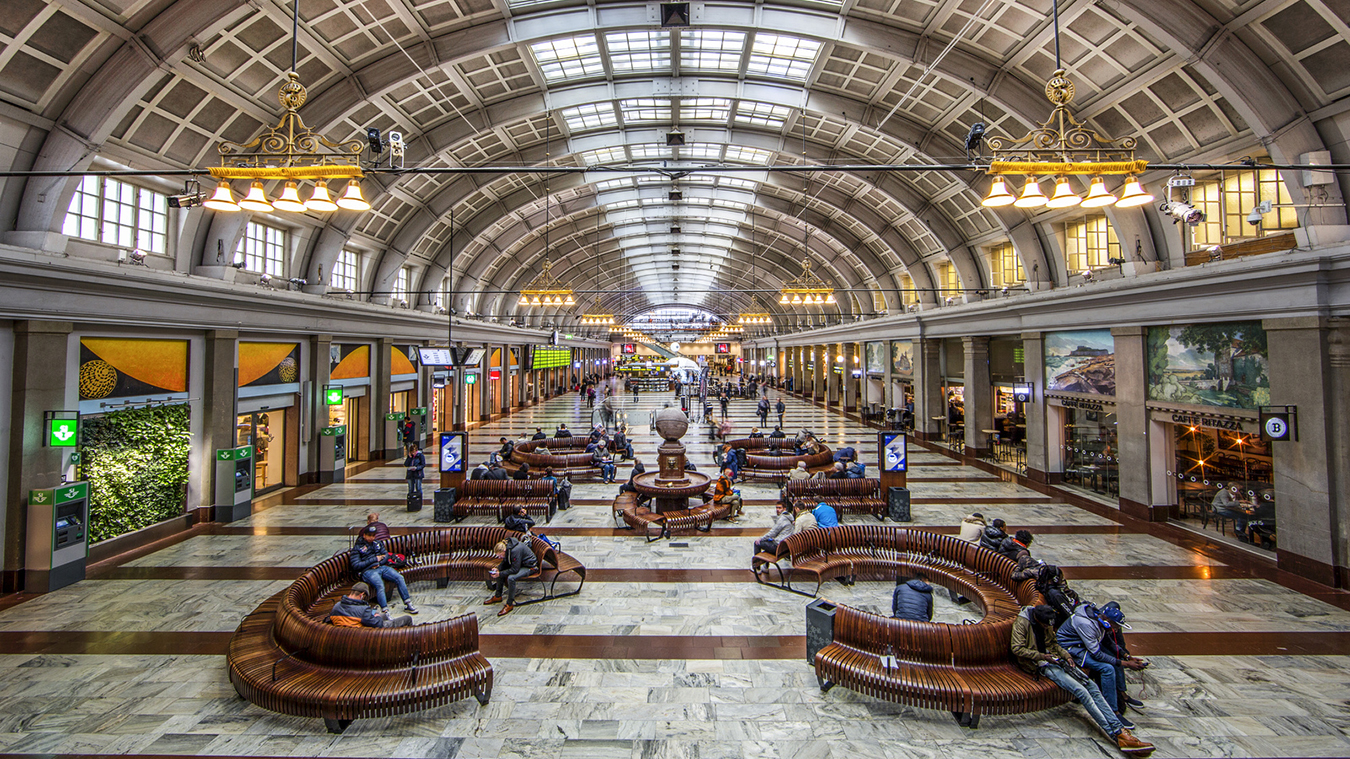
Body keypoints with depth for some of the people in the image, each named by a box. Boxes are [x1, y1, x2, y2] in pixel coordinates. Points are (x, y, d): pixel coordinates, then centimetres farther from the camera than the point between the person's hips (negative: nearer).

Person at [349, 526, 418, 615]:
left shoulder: (378, 543, 21)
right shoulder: (357, 548, 4)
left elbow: (386, 555, 16)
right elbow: (356, 566, -6)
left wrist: (379, 563, -7)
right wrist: (375, 559, -6)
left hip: (382, 567, 5)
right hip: (368, 571, -5)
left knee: (399, 578, -19)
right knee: (380, 585, -35)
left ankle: (408, 604, -13)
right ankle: (385, 611, -41)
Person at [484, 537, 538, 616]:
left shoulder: (515, 551, -34)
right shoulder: (506, 547, -7)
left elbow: (515, 569, -29)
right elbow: (505, 562, 9)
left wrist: (500, 574, -25)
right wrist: (497, 569, -9)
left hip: (529, 567, -10)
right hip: (518, 564, 10)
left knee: (511, 578, -30)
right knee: (500, 571, 3)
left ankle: (509, 604, -16)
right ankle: (497, 596, 17)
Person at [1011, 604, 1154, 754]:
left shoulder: (1047, 623, 10)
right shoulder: (1021, 623, -14)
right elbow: (1017, 649, -17)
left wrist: (1066, 656, 4)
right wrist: (1041, 656, -20)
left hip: (1055, 659, 8)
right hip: (1042, 665, -8)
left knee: (1092, 686, -7)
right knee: (1081, 691, -21)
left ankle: (1120, 729, -7)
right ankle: (1116, 734, -17)